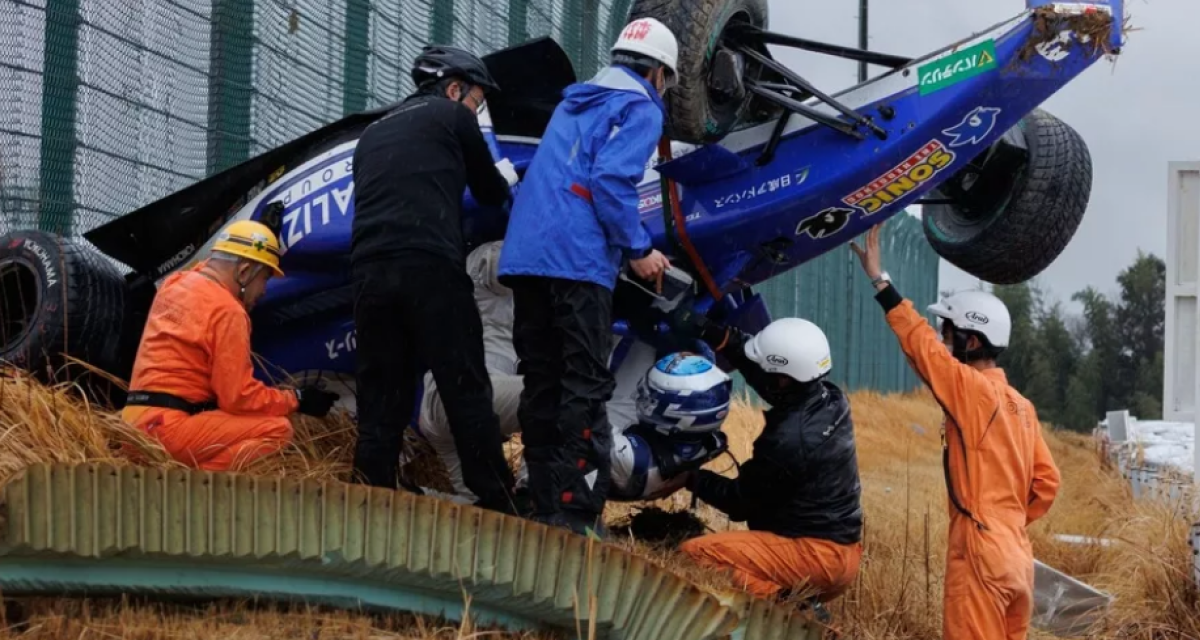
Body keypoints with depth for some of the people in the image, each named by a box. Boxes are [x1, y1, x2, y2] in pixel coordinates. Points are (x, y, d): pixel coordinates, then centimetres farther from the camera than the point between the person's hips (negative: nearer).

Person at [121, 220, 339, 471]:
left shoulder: (175, 283, 17)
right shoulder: (226, 310, -10)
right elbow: (239, 398, -12)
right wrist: (297, 400, 2)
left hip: (137, 420, 9)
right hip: (169, 427, -9)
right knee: (277, 429, -13)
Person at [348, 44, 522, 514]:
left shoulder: (373, 134, 27)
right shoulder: (452, 117, 12)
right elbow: (491, 193, 20)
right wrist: (506, 177, 44)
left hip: (369, 271, 5)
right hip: (429, 268, -5)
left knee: (380, 401, 7)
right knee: (467, 393, -1)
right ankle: (497, 506, -2)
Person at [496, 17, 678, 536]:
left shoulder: (573, 104, 26)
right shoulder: (639, 108, 2)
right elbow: (612, 181, -13)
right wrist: (639, 249, -6)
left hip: (524, 255, 8)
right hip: (577, 260, -8)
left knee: (541, 384, 8)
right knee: (585, 388, -9)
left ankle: (545, 506, 9)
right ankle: (578, 513, -14)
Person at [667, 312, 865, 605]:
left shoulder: (789, 440, -23)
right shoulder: (831, 400, 0)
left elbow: (740, 501, -9)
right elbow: (765, 364, 13)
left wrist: (691, 477, 5)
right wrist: (709, 331, 6)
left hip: (814, 554, -10)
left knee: (696, 553, -19)